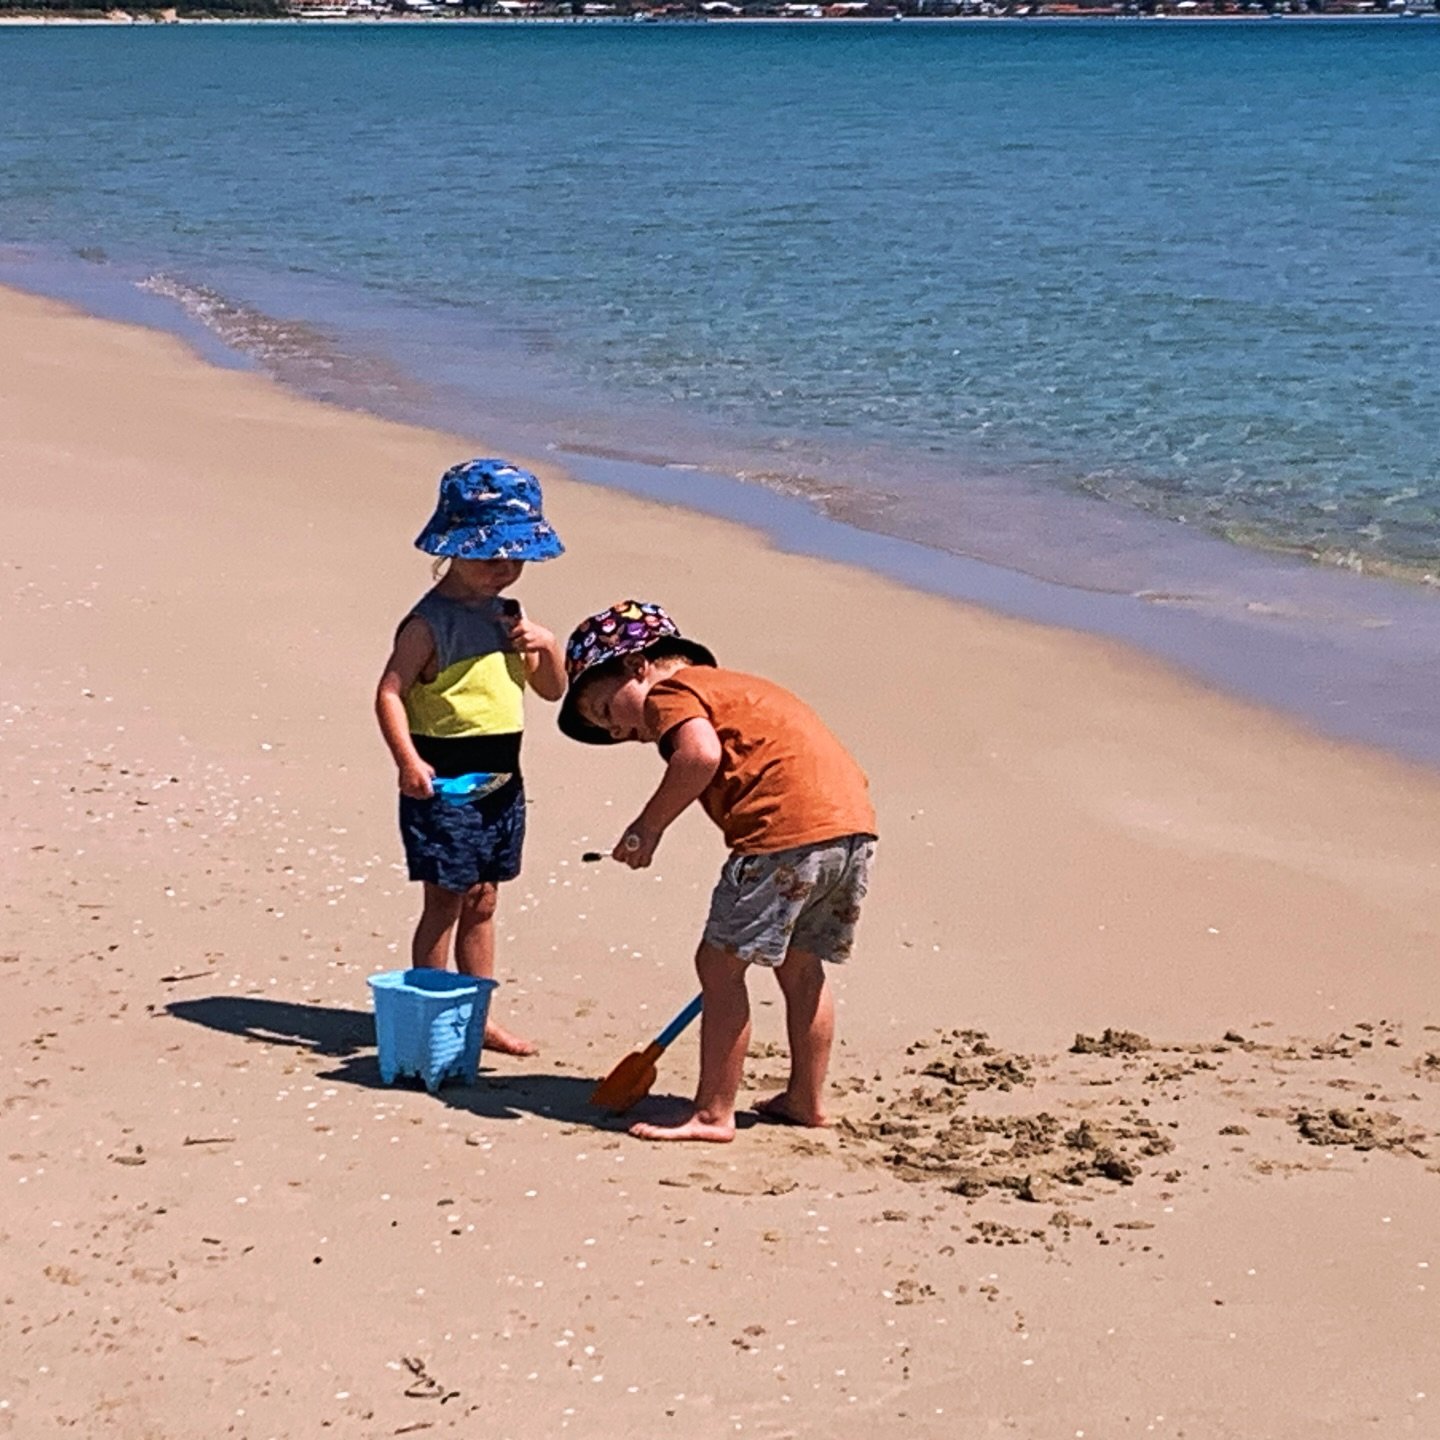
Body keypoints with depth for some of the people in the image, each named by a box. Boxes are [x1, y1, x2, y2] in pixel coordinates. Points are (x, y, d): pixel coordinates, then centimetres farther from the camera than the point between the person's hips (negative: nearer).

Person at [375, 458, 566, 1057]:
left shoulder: (509, 615, 10)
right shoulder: (430, 622, -14)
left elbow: (551, 690, 17)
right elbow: (389, 693, -18)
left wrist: (549, 647, -4)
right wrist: (407, 761, -29)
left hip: (500, 780, 7)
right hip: (445, 782, -7)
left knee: (481, 902, 15)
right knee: (445, 902, -1)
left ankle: (478, 1017, 24)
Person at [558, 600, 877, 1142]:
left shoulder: (670, 693, 2)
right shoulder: (731, 687, 31)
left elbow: (701, 754, -19)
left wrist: (648, 826, -10)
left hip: (788, 830, -10)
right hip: (853, 822, 10)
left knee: (720, 964, 0)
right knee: (801, 967, 24)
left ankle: (713, 1113, 2)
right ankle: (806, 1098, 33)